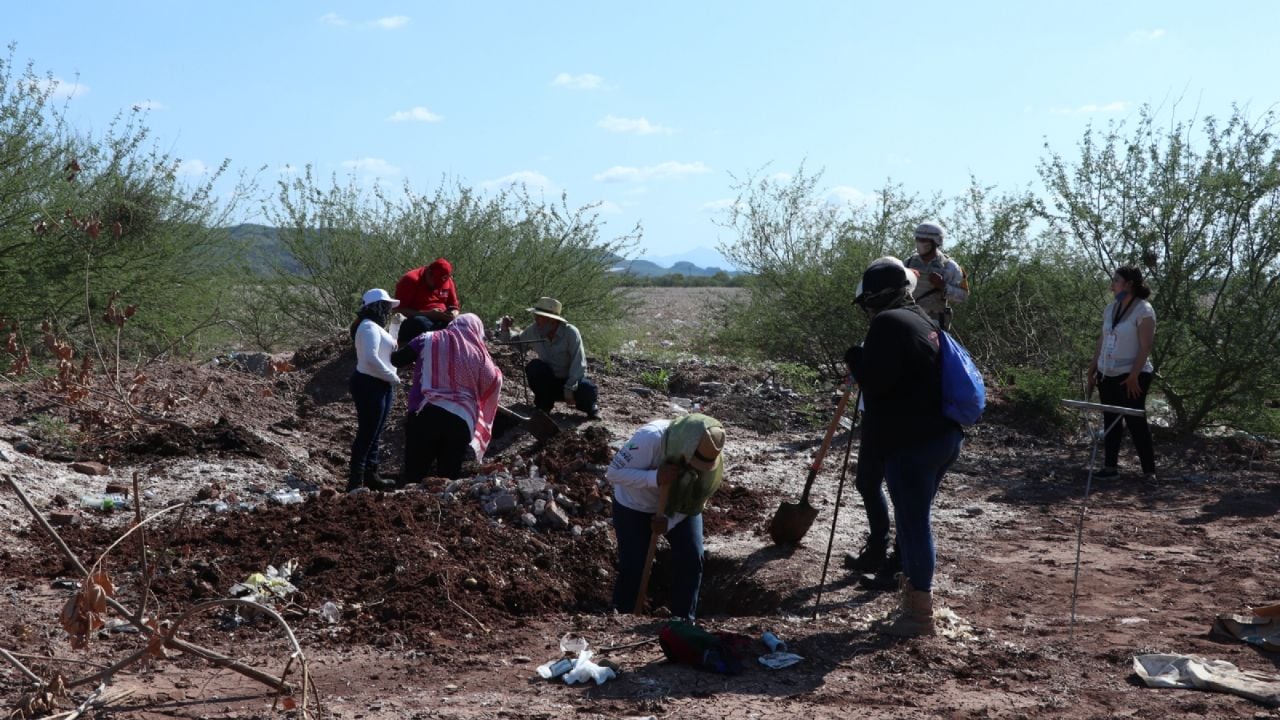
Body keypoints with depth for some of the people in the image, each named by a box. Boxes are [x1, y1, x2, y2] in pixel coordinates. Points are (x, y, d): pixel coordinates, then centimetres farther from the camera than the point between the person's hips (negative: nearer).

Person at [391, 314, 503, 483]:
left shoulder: (429, 340, 6)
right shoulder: (479, 354, 10)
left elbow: (396, 360, 7)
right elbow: (492, 386, 11)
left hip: (425, 415, -1)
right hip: (461, 421, 1)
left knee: (413, 475, 4)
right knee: (450, 478, 7)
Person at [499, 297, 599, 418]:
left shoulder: (570, 332, -22)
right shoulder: (534, 331, -11)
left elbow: (578, 363, -22)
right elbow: (515, 339, 6)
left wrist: (570, 388, -27)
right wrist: (505, 330, -17)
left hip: (572, 379, -3)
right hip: (549, 382, 3)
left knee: (589, 391, -32)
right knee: (534, 366, -26)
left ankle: (590, 407, 8)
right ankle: (544, 405, -5)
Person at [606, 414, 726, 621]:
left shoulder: (712, 456, -24)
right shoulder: (650, 438, -38)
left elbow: (696, 502, -12)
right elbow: (613, 473, -34)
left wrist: (669, 521, -28)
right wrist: (655, 477, -46)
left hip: (680, 507, 3)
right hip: (635, 506, -3)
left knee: (691, 559, -7)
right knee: (633, 566, -7)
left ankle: (683, 621, 10)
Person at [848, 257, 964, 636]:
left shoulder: (888, 323, -13)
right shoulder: (923, 321, 18)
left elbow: (875, 380, -20)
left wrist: (855, 357, -2)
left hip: (911, 442, -10)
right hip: (942, 434, 10)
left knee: (913, 523, -3)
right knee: (917, 519, 19)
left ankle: (920, 613, 2)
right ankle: (914, 594, 29)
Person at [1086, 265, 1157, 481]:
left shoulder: (1143, 310, -12)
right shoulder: (1110, 308, 9)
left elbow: (1145, 347, -16)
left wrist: (1134, 376, -21)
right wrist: (1092, 370, 11)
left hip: (1131, 377, -7)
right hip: (1107, 375, 7)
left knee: (1136, 422, -3)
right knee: (1110, 422, 10)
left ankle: (1149, 471, 4)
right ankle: (1110, 466, 16)